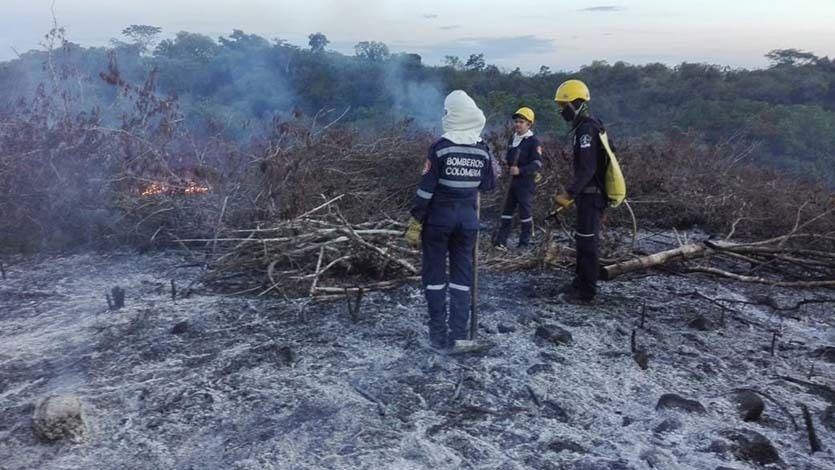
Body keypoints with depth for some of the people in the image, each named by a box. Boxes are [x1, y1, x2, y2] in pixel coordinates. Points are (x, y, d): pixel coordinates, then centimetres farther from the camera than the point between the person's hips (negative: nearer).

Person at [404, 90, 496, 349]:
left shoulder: (440, 148, -12)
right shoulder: (483, 149, 0)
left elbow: (425, 189, -12)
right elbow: (488, 185, 10)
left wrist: (415, 223, -8)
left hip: (439, 218, -3)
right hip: (468, 219, 3)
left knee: (434, 273, 8)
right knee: (463, 274, 11)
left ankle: (439, 334, 9)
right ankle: (459, 333, 11)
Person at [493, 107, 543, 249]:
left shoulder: (534, 142, -13)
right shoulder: (512, 138, 10)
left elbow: (538, 164, -18)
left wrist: (520, 170, -27)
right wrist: (509, 165, 4)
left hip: (527, 182, -7)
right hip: (514, 180, 7)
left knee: (525, 211, 0)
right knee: (507, 210, 6)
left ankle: (525, 242, 11)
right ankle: (501, 240, 9)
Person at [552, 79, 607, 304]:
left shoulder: (586, 129, -18)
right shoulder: (586, 127, 15)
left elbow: (587, 169, -24)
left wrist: (568, 194, -24)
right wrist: (573, 193, 22)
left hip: (591, 196, -10)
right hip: (590, 194, 10)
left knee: (587, 243, -4)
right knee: (583, 240, 16)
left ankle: (586, 292, 3)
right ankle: (580, 282, 27)